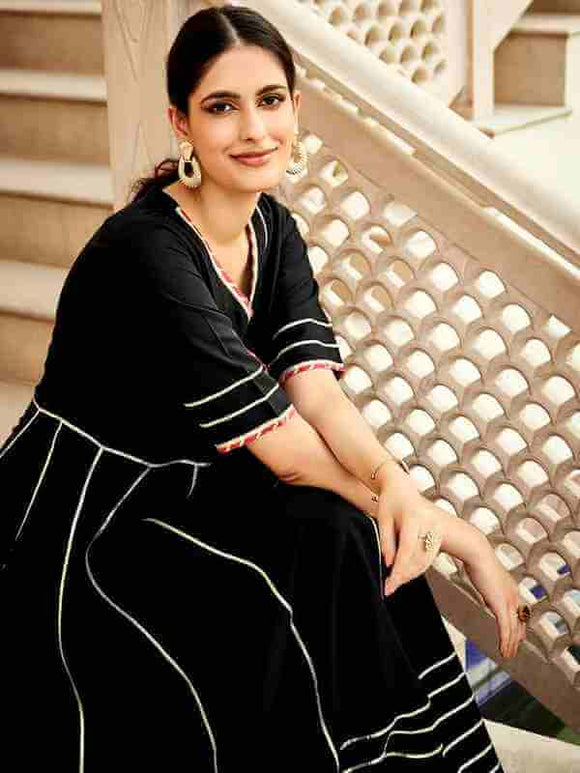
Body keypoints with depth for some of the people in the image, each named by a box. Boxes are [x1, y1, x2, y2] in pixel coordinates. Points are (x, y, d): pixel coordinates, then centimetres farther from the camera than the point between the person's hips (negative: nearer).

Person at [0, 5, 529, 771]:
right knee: (324, 546, -22)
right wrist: (444, 523, -21)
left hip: (181, 491, 7)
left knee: (349, 534, -13)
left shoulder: (273, 228, 0)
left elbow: (314, 387, -12)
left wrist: (396, 484, -32)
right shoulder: (146, 253, -26)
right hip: (81, 527, -7)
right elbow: (282, 446, -26)